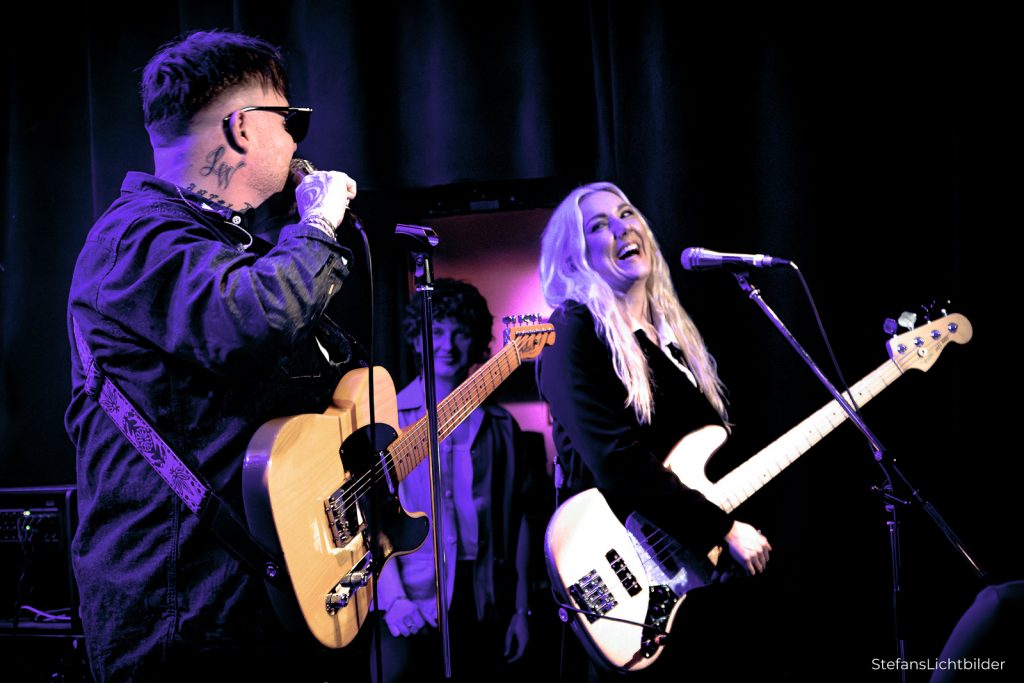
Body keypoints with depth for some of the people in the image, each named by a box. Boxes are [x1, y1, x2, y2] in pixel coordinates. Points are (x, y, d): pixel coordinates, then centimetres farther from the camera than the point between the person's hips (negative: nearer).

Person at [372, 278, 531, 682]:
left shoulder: (500, 427, 12)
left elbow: (516, 520, 13)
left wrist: (520, 610, 8)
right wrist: (393, 598, -14)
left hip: (484, 606, 3)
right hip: (413, 604, -3)